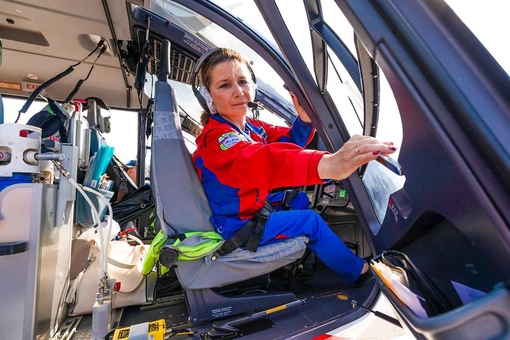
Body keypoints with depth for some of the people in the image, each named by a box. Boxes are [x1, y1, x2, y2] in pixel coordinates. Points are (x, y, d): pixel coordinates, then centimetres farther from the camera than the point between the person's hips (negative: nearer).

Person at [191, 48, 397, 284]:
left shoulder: (250, 125, 0)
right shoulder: (216, 137, -28)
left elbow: (289, 142, 2)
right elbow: (258, 160, -50)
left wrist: (305, 117, -20)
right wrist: (327, 163, -66)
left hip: (256, 206, 9)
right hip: (237, 225, -9)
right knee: (310, 221, -12)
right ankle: (358, 271, 13)